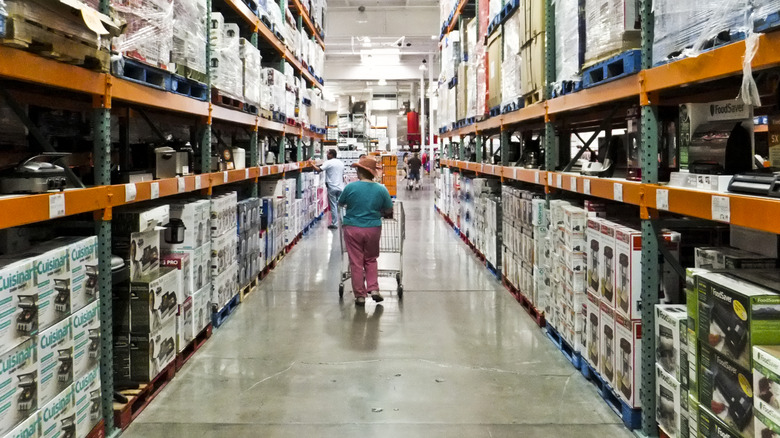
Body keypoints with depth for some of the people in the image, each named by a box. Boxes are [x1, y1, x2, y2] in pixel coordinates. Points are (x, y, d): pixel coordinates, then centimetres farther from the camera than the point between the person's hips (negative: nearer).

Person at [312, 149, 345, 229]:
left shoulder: (328, 163, -9)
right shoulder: (341, 163, 13)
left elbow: (318, 169, -20)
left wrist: (312, 165, -7)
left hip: (332, 187, -6)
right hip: (340, 187, 6)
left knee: (333, 206, -1)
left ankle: (334, 224, 2)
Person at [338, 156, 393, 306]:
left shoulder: (350, 187, -10)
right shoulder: (381, 189, -5)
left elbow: (340, 203, 7)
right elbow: (389, 211, 3)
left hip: (352, 229, -2)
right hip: (373, 229, 2)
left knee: (356, 262, 7)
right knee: (371, 260, 20)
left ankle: (360, 295, 11)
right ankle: (373, 289, 10)